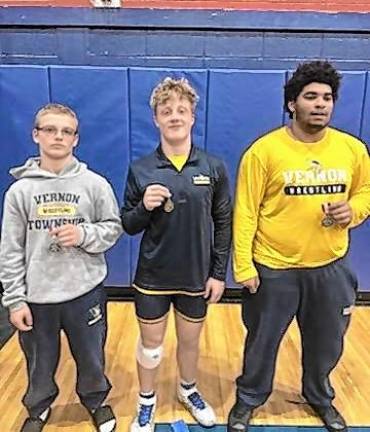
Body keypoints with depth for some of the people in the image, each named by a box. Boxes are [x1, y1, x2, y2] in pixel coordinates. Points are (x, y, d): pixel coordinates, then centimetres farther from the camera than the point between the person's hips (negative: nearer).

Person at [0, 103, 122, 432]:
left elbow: (114, 228, 1)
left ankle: (96, 400, 46)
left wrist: (84, 235, -18)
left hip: (86, 292, 0)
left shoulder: (95, 184, -6)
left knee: (91, 355, 17)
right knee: (40, 361, 19)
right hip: (36, 296, 1)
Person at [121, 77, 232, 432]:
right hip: (152, 276, 0)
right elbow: (128, 226, -2)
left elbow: (223, 224, -1)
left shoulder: (214, 168, -6)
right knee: (150, 344, 15)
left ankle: (189, 390, 48)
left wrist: (219, 273, -3)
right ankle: (147, 401, 41)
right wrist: (144, 207, -22)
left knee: (190, 340, 20)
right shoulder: (140, 170, -8)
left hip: (196, 276, 1)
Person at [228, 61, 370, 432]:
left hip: (330, 268, 4)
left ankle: (320, 397, 52)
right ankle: (248, 400, 42)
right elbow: (245, 212, -11)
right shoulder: (264, 150, -12)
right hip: (273, 269, -3)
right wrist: (243, 266, -13)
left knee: (326, 343, 22)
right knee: (262, 342, 15)